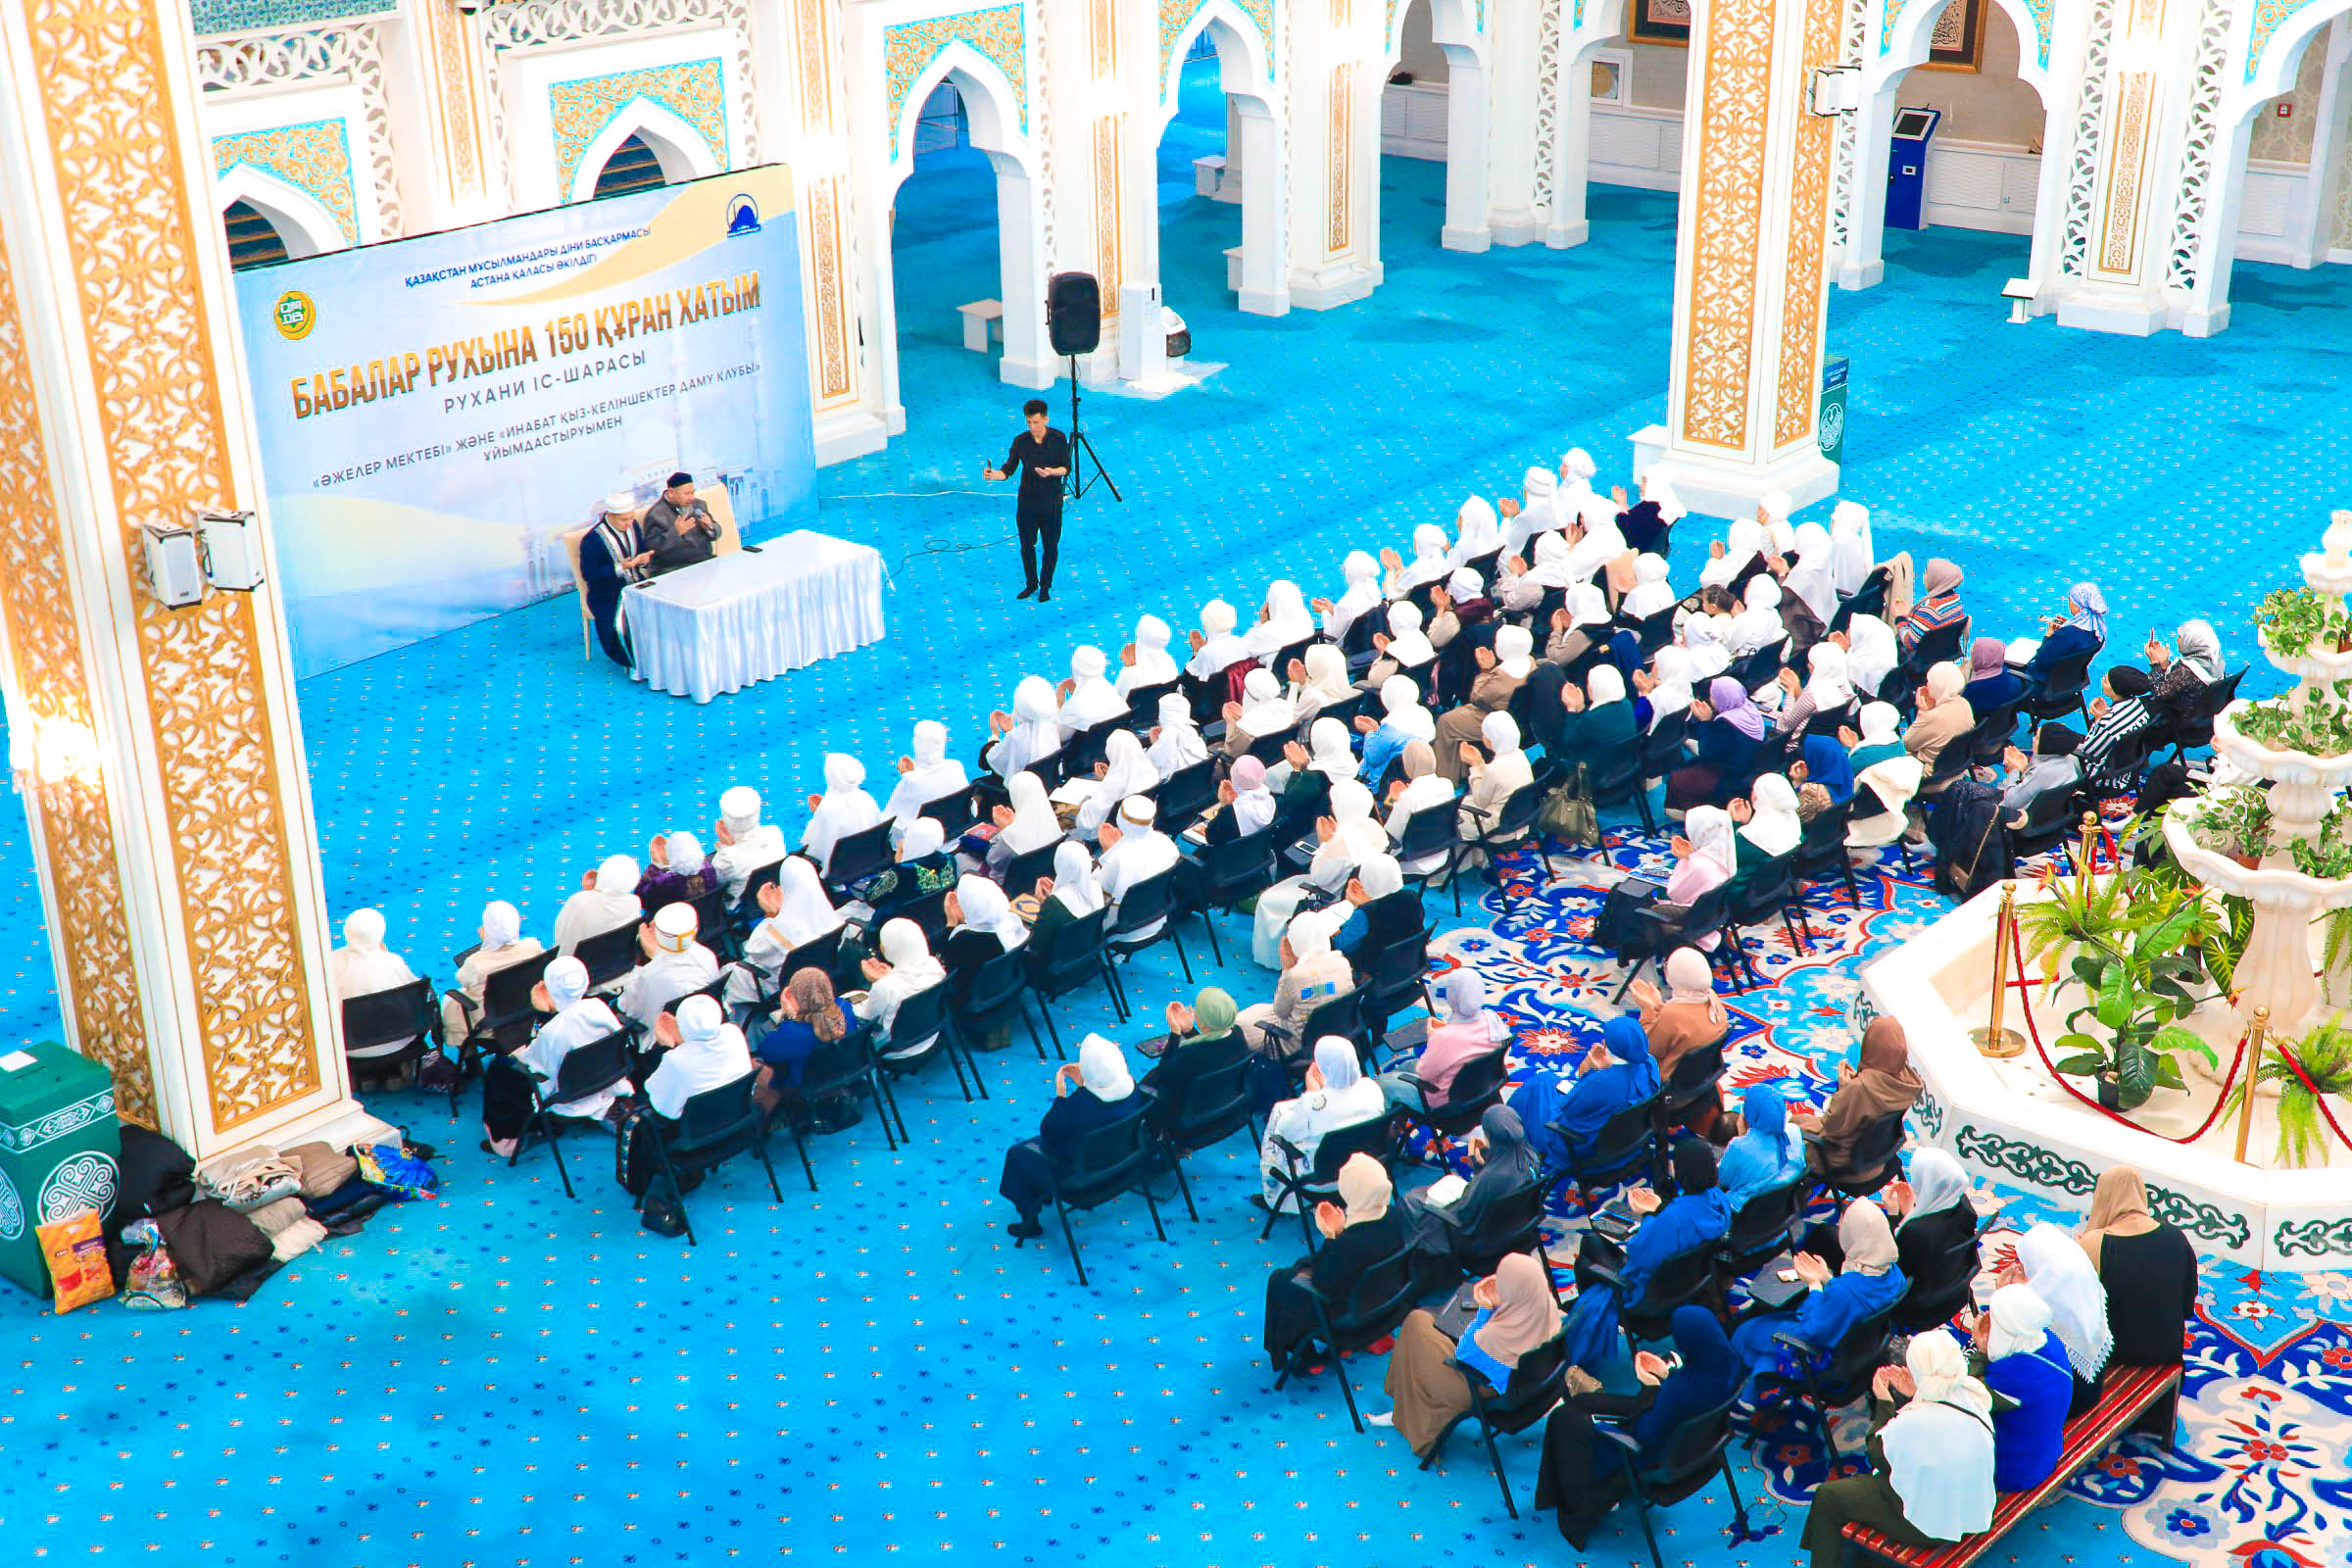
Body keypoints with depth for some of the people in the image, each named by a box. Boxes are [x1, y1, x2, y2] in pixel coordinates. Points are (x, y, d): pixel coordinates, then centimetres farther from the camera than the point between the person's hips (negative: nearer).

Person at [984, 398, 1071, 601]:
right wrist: (995, 475, -30)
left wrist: (1051, 472, -26)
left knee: (1050, 547, 8)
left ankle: (1045, 586, 26)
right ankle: (1031, 583, 31)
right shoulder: (1020, 441, -6)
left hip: (1051, 502, -2)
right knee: (1026, 546, 11)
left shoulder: (1059, 439, -10)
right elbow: (1008, 469, -9)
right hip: (1026, 502, 2)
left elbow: (1067, 468, -6)